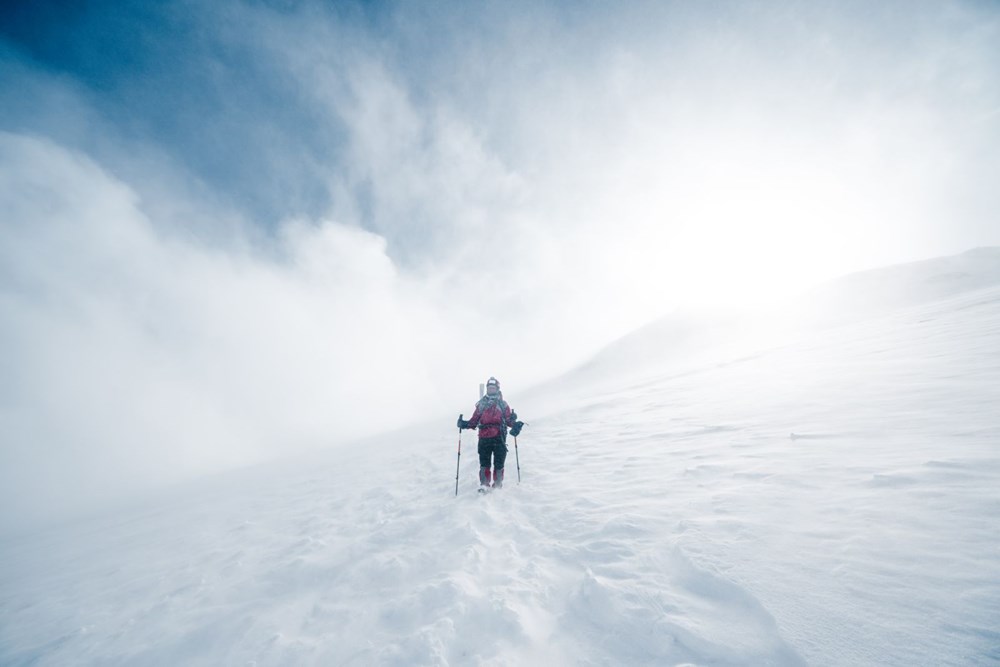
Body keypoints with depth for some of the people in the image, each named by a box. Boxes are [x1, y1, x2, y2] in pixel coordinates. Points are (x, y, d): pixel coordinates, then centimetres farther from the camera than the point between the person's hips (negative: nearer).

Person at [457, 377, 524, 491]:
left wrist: (515, 424, -16)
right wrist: (465, 424, -9)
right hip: (484, 437, 1)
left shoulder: (503, 404, 10)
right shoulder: (481, 404, 12)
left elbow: (509, 419, 5)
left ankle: (498, 484, 19)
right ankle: (484, 484, 11)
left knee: (499, 463, 3)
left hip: (499, 437, -1)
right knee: (484, 463, 0)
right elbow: (474, 420, 9)